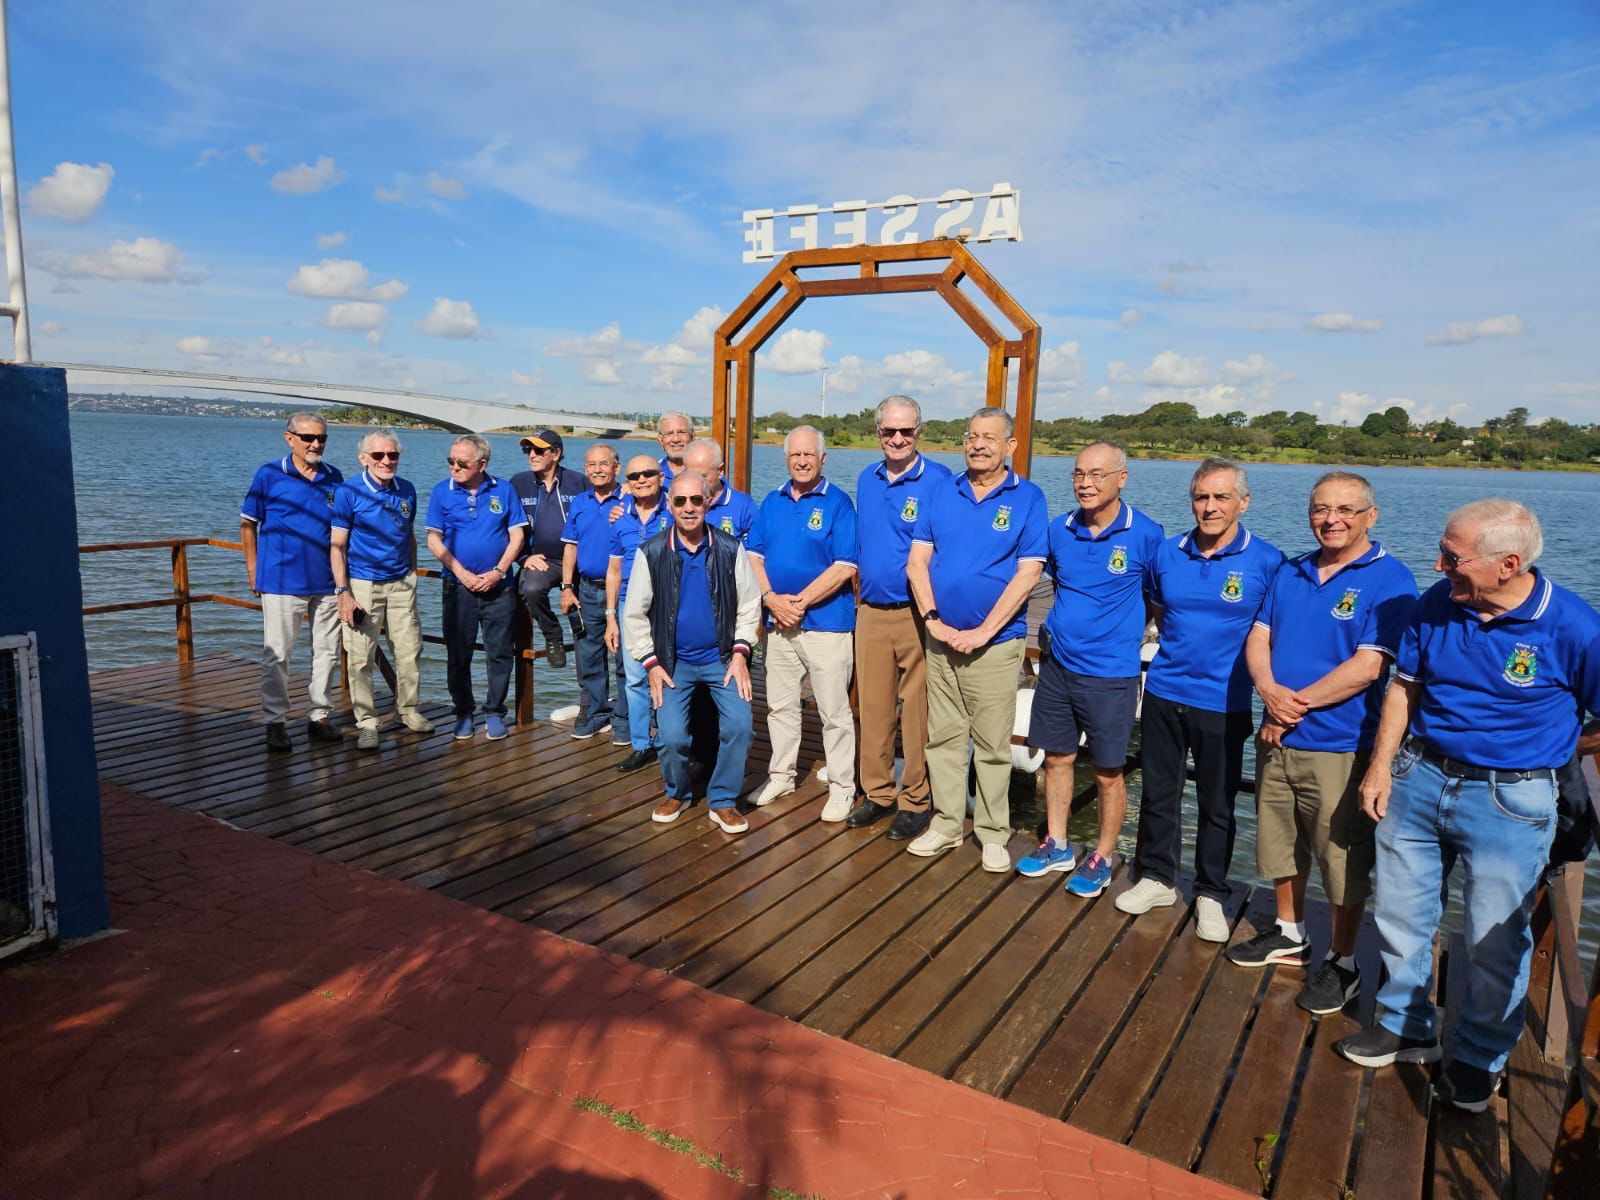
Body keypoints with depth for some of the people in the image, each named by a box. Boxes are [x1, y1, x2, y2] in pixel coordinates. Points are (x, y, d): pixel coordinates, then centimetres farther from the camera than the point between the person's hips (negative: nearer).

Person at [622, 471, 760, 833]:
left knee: (739, 726, -15)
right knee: (672, 737, -11)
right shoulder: (651, 553, -5)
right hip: (673, 662, 0)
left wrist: (740, 653, -6)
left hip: (722, 657, 0)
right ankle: (677, 793, 21)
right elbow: (634, 614, 1)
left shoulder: (730, 549, -4)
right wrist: (651, 664, -3)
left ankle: (723, 801, 7)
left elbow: (749, 604, 1)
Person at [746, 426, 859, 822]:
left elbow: (845, 567, -14)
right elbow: (754, 556, 8)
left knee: (834, 711, 2)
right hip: (779, 622, 6)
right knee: (779, 705, 16)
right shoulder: (772, 501, 10)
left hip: (826, 623, -5)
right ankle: (781, 775, 31)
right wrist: (770, 597, -9)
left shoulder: (838, 503, -7)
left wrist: (800, 601, -16)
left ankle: (842, 787, 14)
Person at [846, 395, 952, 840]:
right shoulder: (866, 481, 12)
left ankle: (916, 801, 15)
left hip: (917, 615, -5)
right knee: (873, 708, 11)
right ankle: (877, 794, 25)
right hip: (871, 613, 6)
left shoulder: (937, 480, -8)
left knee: (917, 712, 2)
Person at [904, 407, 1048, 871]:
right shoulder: (942, 494, 7)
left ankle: (994, 833, 18)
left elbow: (1028, 573, -9)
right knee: (943, 737, 11)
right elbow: (917, 560, 4)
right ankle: (946, 823, 24)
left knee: (993, 745, 4)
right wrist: (933, 620, -8)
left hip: (994, 642, -3)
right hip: (940, 637, 4)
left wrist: (983, 632, -14)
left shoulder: (1028, 498, -3)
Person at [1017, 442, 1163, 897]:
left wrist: (1132, 634, -2)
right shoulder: (1060, 530, 1)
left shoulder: (1146, 534, -12)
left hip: (1110, 674, -4)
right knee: (1056, 758, 15)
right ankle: (1057, 846, 32)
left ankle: (1103, 858, 26)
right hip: (1057, 666, 5)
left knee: (1108, 772, 8)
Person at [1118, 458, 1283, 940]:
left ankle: (1210, 896, 26)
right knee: (1158, 793, 14)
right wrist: (1182, 647, 11)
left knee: (1217, 806, 10)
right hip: (1163, 693, 3)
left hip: (1223, 705, -3)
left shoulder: (1266, 561, -9)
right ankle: (1156, 878, 31)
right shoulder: (1168, 553, 1)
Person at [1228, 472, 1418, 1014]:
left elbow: (1366, 668, -18)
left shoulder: (1389, 580, -11)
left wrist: (1297, 704, -15)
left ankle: (1342, 962, 24)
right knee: (1280, 843, 18)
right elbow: (1258, 638, 5)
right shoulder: (1290, 572, 8)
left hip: (1340, 748, -6)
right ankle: (1290, 935, 38)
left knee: (1343, 859, 6)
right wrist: (1271, 692, -14)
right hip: (1278, 739, 6)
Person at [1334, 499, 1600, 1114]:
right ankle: (1405, 1025, 36)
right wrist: (1381, 766, 1)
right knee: (1399, 915, 15)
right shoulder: (1437, 604, -4)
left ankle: (1479, 1058, 32)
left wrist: (1541, 750, 0)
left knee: (1494, 942, 9)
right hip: (1417, 779, 4)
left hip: (1509, 801, -4)